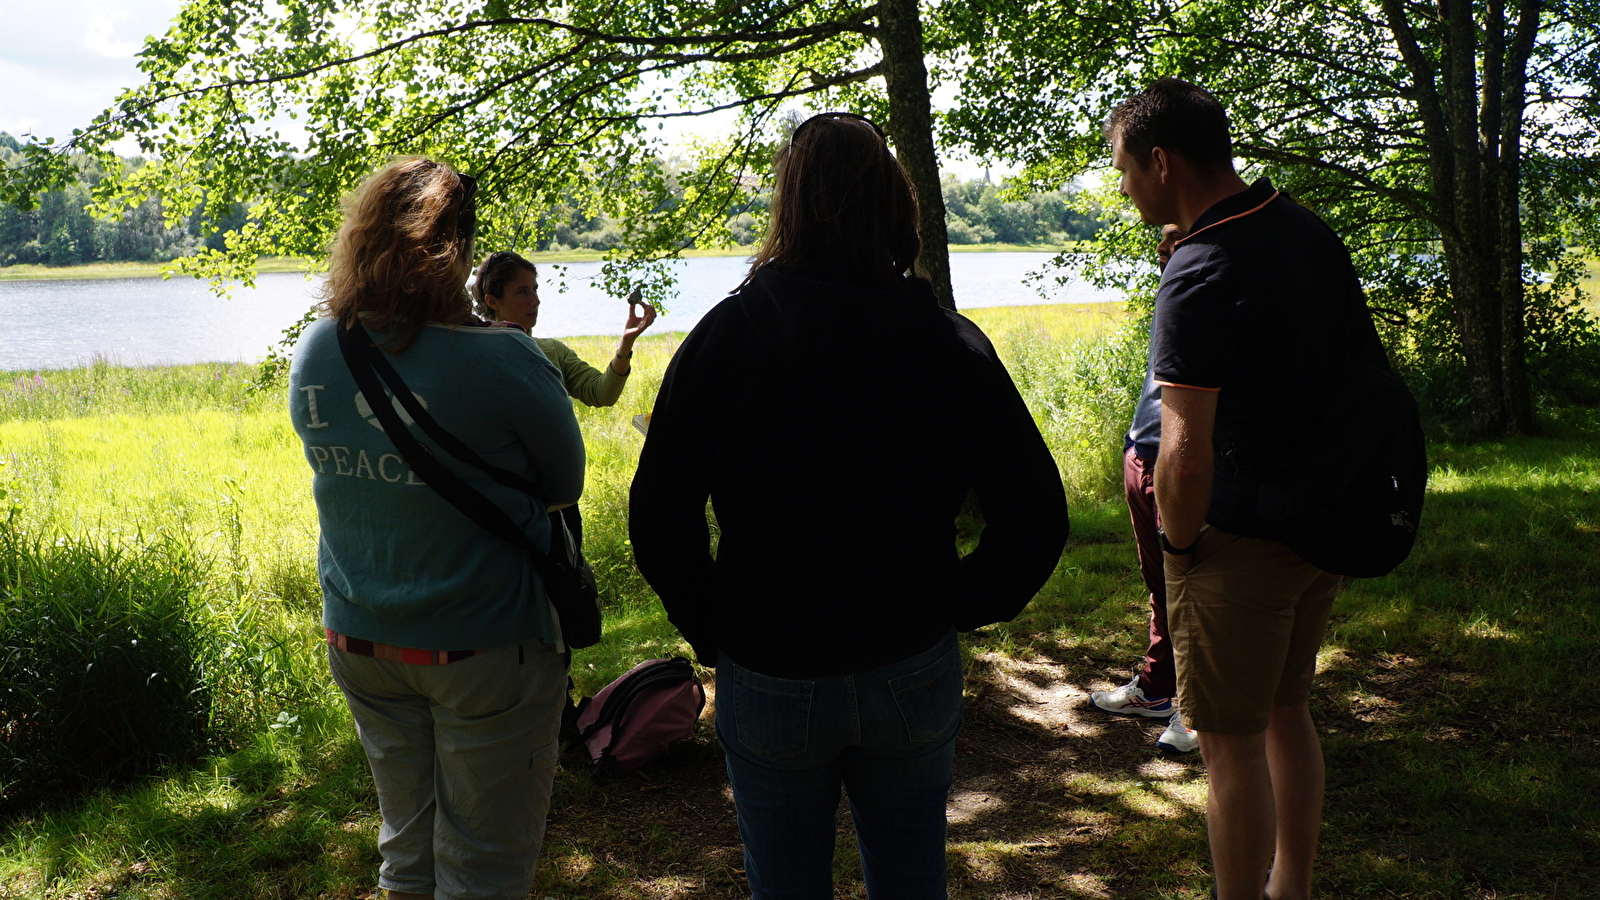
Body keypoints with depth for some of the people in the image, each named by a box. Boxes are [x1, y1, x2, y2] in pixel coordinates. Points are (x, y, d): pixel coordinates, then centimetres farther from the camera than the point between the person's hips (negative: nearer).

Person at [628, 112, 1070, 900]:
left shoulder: (721, 339, -10)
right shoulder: (949, 342, -7)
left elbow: (659, 524, -13)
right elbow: (1036, 516, -9)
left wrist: (711, 630, 1)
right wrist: (957, 611, 4)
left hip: (766, 679, -1)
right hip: (914, 673, 2)